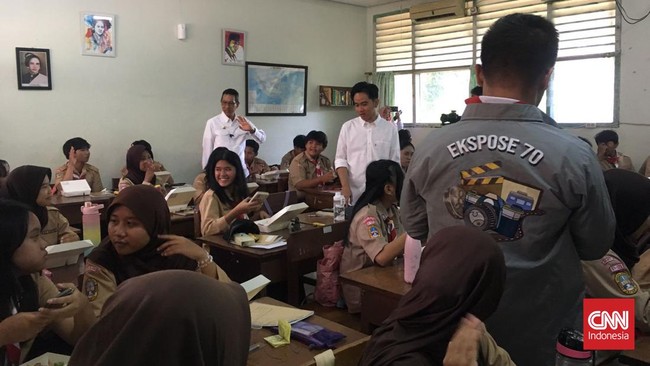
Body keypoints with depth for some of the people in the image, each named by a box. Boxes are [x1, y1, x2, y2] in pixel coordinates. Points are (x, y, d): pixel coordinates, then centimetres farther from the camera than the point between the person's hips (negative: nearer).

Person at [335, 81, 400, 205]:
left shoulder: (390, 129, 2)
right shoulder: (347, 127, 4)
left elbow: (394, 163, 5)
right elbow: (340, 159, 4)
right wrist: (345, 187, -10)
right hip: (353, 196, 0)